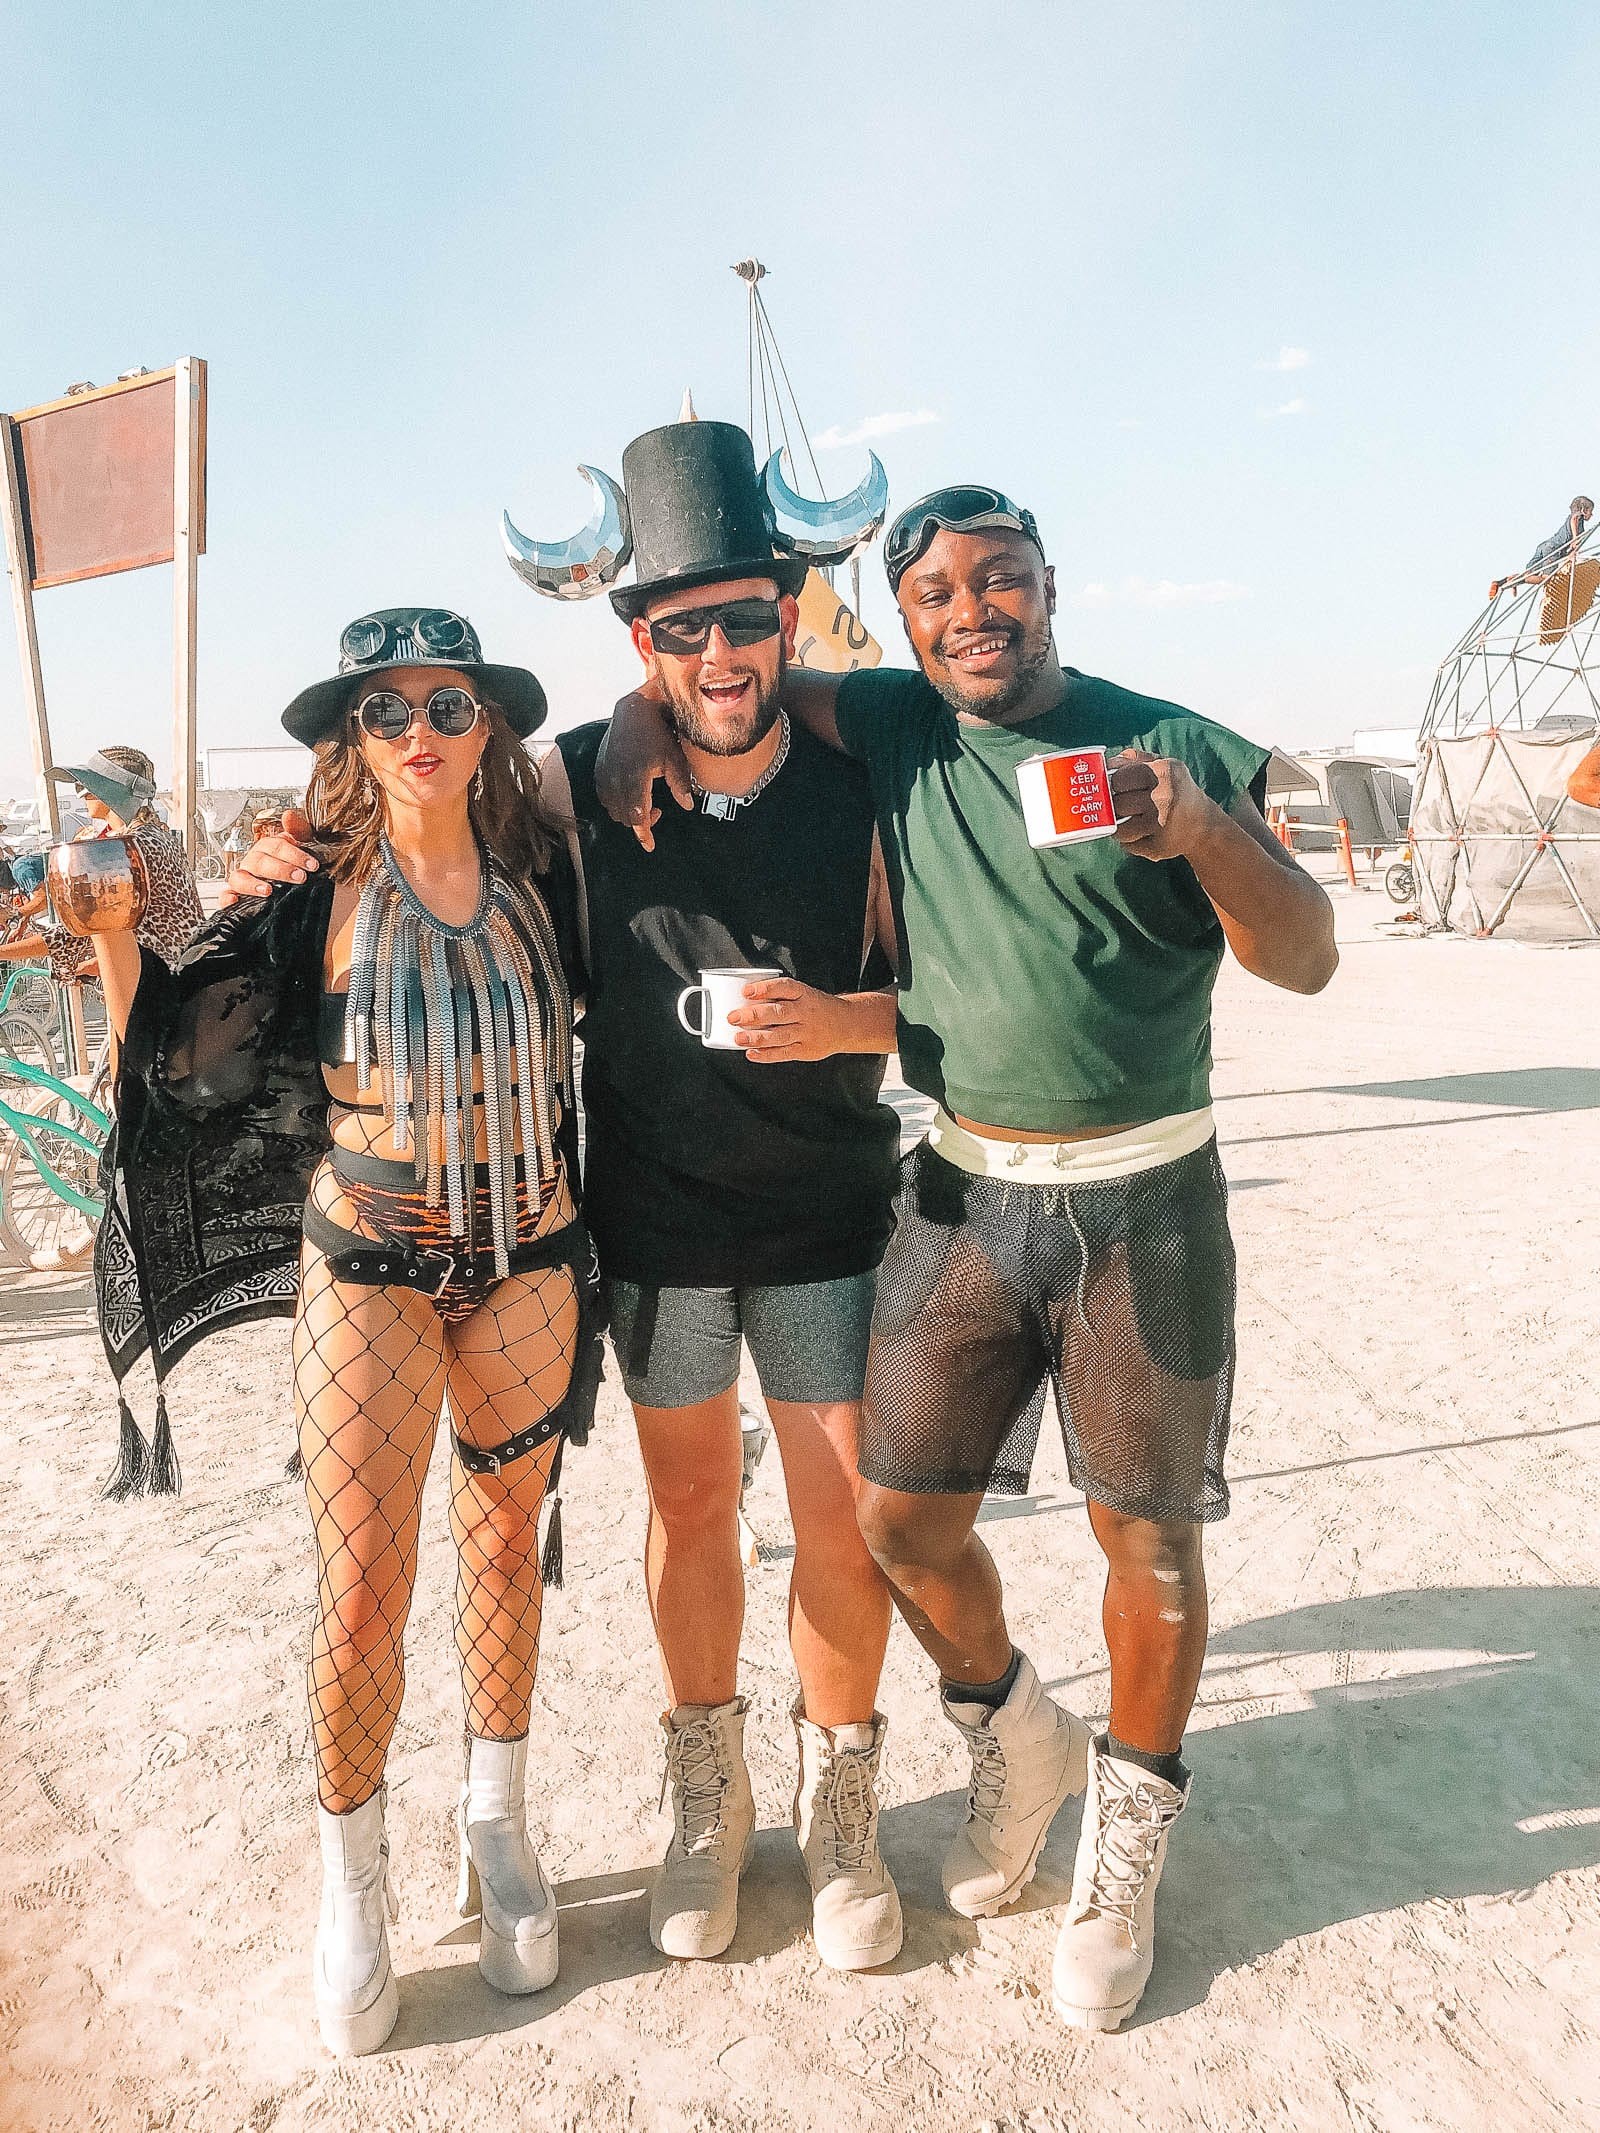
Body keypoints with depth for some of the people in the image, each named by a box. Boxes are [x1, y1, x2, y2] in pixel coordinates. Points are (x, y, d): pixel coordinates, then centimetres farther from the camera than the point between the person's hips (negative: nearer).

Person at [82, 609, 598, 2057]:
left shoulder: (540, 873, 1)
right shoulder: (318, 887, -5)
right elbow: (183, 1048, -10)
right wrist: (110, 929, -23)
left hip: (526, 1259, 2)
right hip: (367, 1265, -2)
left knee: (506, 1550, 15)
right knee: (363, 1592, 0)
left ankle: (498, 1825, 37)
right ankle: (353, 1881, 26)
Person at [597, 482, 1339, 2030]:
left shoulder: (1176, 748, -2)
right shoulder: (893, 730, 4)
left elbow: (1306, 961, -6)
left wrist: (1205, 833, -23)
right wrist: (641, 712, -3)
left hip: (1145, 1195, -2)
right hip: (968, 1187, 3)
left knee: (1147, 1536, 7)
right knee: (900, 1513, 4)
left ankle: (1129, 1821, 34)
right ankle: (1018, 1740, 35)